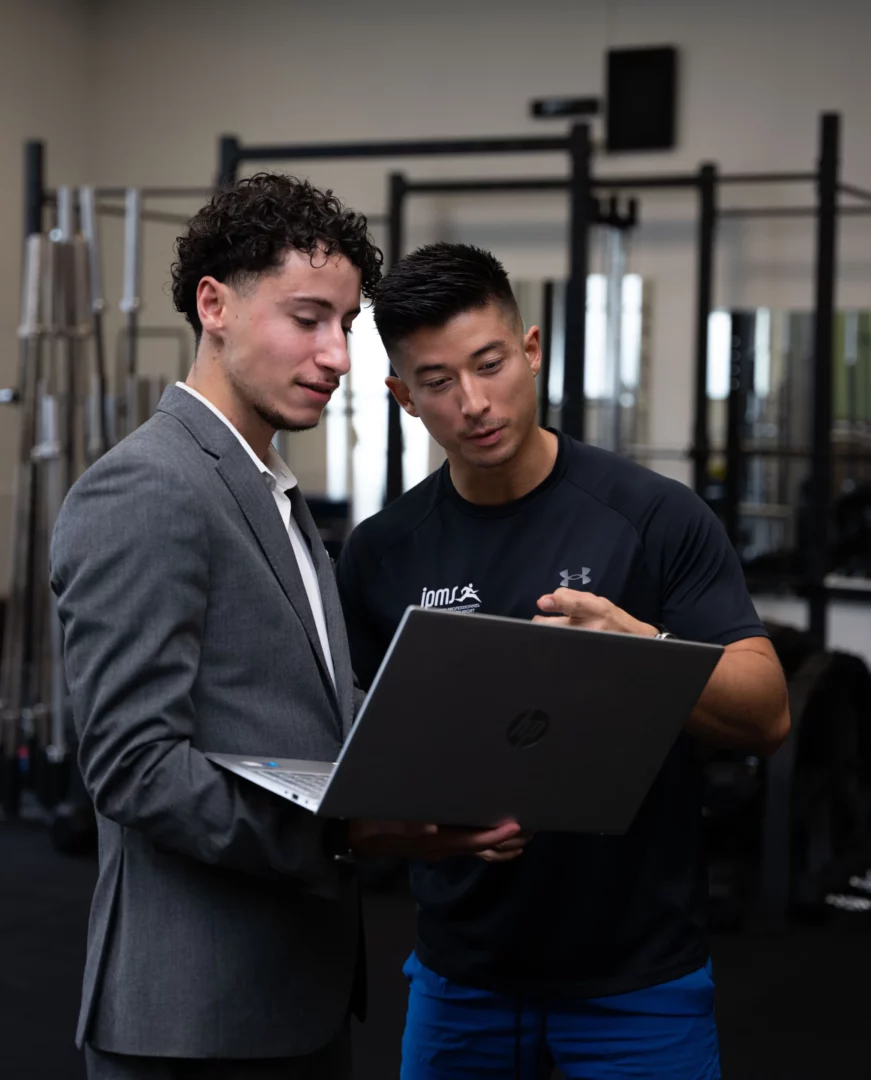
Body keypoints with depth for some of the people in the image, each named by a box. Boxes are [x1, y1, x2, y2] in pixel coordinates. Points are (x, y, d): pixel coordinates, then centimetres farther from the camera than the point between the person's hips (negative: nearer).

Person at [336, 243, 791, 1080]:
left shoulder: (655, 518, -10)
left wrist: (641, 647, -30)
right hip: (462, 969, 3)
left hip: (637, 973, -3)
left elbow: (766, 715, -12)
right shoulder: (381, 555, 0)